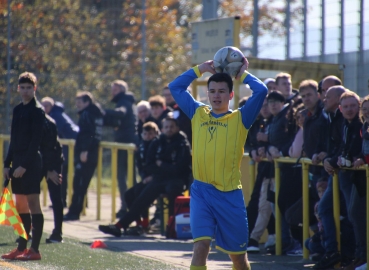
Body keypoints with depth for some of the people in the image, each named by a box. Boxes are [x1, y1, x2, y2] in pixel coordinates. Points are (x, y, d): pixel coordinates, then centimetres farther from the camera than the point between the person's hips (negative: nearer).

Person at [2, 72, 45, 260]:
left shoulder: (37, 111, -8)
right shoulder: (18, 110, 16)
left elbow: (35, 142, -14)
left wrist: (24, 165, -19)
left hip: (31, 163, -8)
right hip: (18, 164, 8)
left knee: (33, 203, -8)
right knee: (20, 206, 9)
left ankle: (34, 250, -8)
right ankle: (21, 248, 14)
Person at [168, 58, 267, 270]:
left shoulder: (240, 118, 2)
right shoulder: (198, 113, 11)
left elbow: (261, 91, -10)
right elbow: (175, 87, 16)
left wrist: (243, 74, 5)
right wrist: (200, 69, 14)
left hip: (230, 193, -1)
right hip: (201, 191, 1)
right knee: (201, 246, -16)